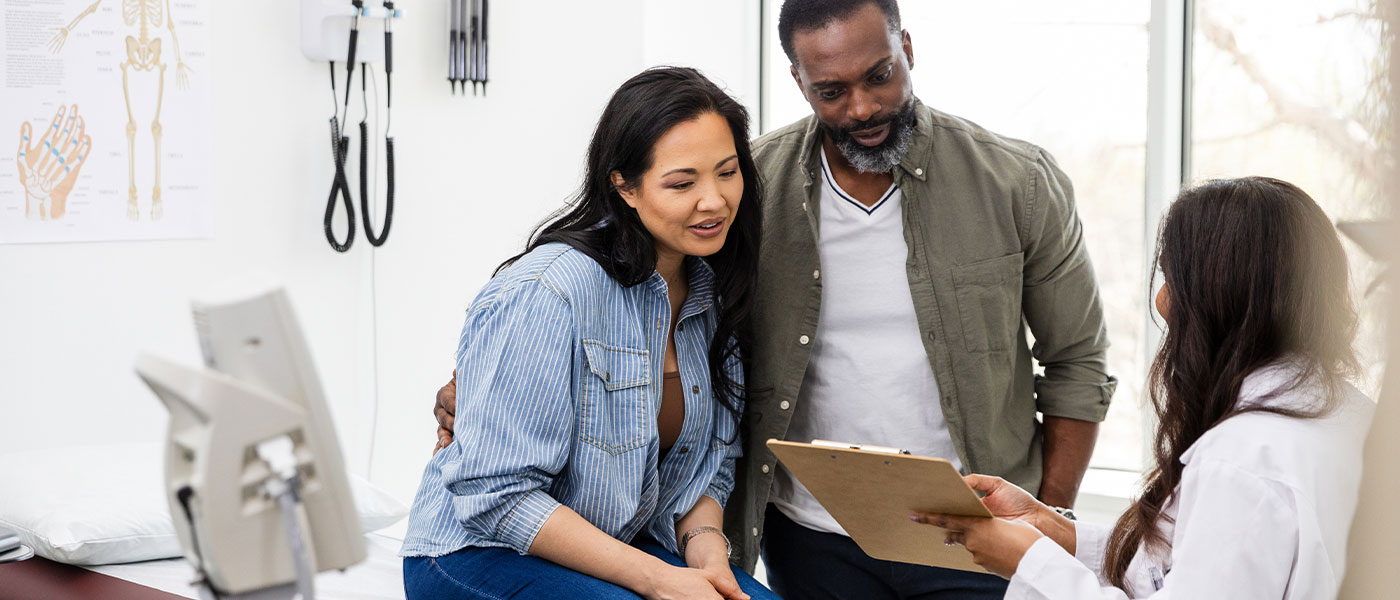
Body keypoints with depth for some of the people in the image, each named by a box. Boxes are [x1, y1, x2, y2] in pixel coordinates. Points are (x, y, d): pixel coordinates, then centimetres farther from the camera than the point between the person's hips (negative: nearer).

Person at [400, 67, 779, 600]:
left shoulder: (713, 295, 3)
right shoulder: (545, 295, -22)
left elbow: (711, 461, 12)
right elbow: (496, 496, -22)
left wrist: (705, 544, -10)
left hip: (622, 547, 6)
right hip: (482, 552, -6)